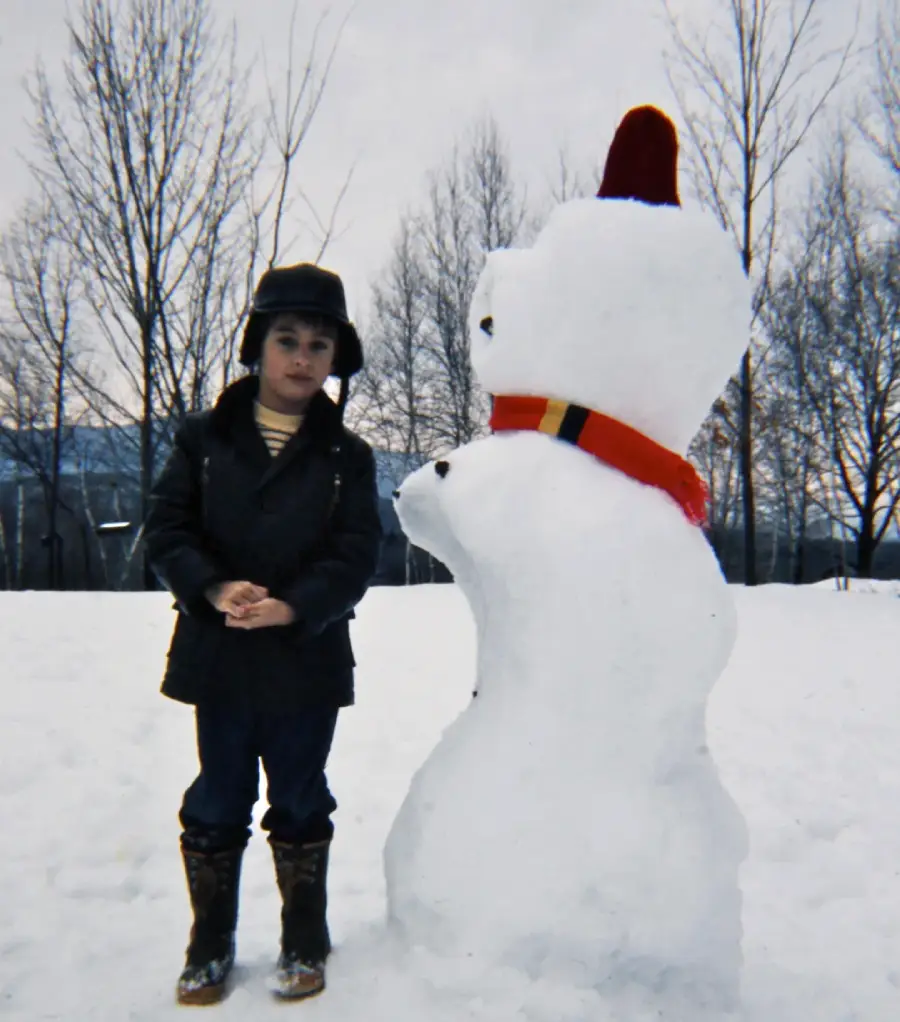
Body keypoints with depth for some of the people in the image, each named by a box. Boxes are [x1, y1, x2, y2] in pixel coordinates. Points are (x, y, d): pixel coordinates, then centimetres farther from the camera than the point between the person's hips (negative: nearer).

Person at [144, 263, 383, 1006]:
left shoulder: (347, 456, -1)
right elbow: (167, 529, -2)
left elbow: (357, 554, -6)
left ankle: (304, 943, 31)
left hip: (307, 660, 0)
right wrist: (213, 588, -20)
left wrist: (293, 607, -22)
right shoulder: (205, 438, 0)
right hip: (218, 656, 1)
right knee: (217, 805, 13)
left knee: (300, 804, 13)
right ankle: (210, 945, 30)